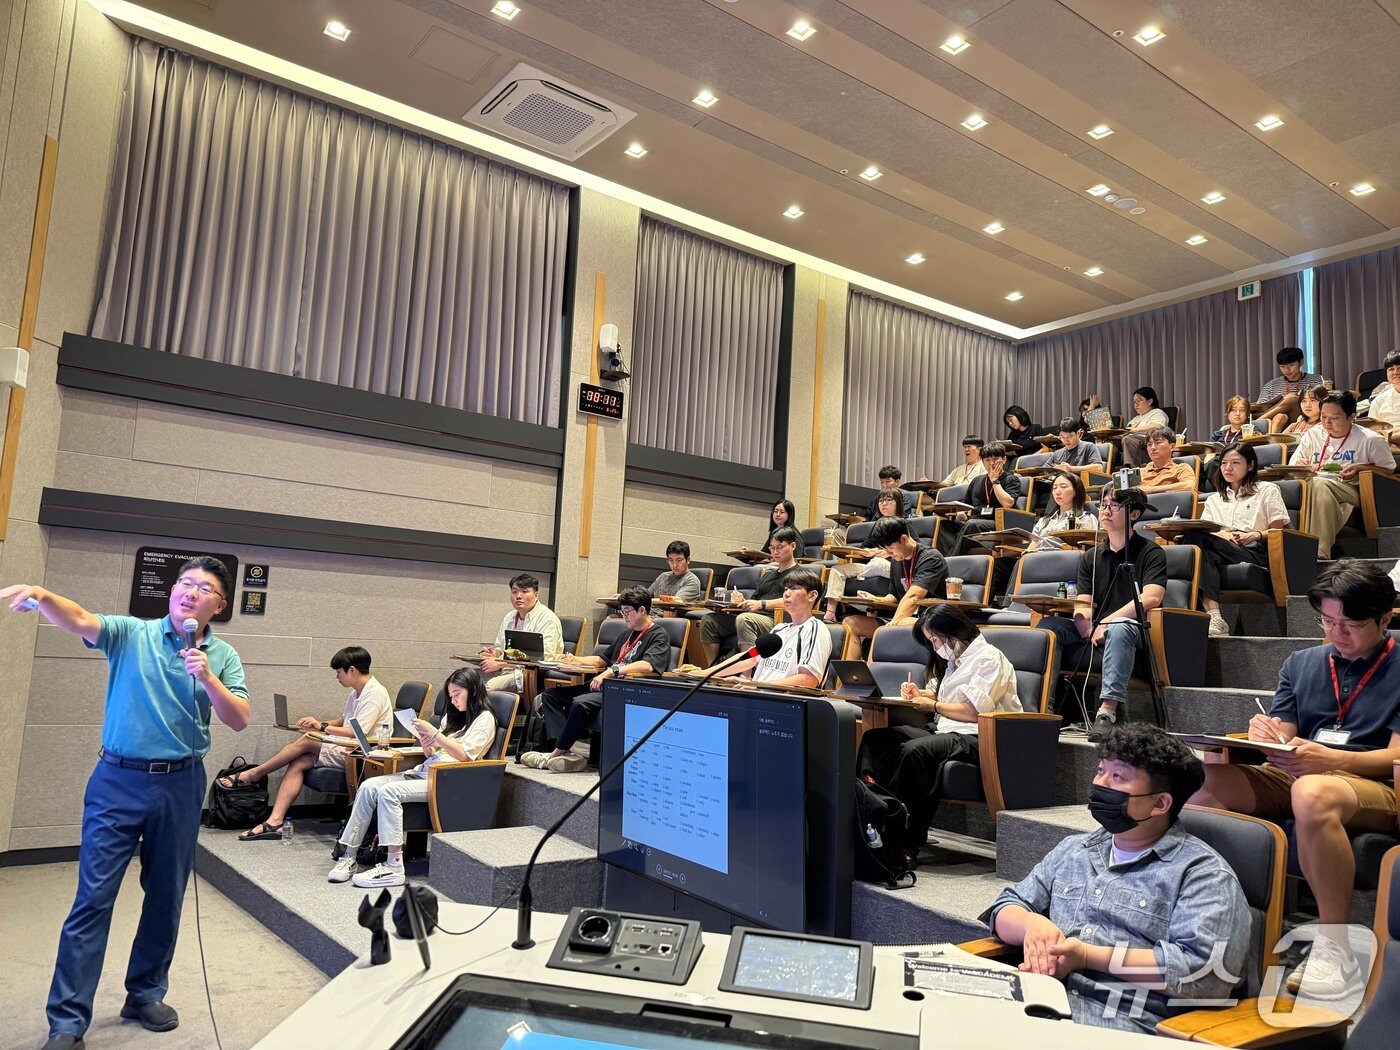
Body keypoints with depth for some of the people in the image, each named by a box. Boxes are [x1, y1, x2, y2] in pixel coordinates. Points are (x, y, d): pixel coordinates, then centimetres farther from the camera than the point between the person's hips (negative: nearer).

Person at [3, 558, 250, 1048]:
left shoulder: (222, 656, 2)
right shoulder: (132, 634, -3)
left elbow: (240, 720, -6)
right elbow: (81, 621, -24)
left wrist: (208, 678, -21)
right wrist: (41, 596, -44)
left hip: (181, 785, 3)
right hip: (118, 780, -2)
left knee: (166, 896, 12)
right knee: (93, 898, -1)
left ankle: (145, 995, 30)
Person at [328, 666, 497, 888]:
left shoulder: (484, 719, 0)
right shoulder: (452, 717, 26)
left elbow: (464, 755, -13)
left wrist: (433, 732, -14)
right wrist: (426, 744, 0)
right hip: (426, 772, 8)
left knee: (388, 792, -28)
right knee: (369, 786, -12)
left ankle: (394, 867, -27)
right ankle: (348, 855, -11)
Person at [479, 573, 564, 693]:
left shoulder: (547, 619, -8)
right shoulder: (509, 617, 18)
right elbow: (499, 647, 27)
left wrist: (500, 663, -21)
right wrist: (494, 653, 0)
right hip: (507, 671, 7)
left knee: (490, 685, -31)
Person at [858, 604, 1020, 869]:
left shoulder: (989, 658, -4)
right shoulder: (954, 658, 23)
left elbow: (975, 711, -14)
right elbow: (939, 694, 33)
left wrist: (933, 706, -5)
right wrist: (919, 694, 11)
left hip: (975, 738, -9)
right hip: (943, 729, 9)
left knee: (915, 750, -36)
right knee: (874, 737, -12)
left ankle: (907, 846, -33)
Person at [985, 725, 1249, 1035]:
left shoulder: (1203, 872, 1)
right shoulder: (1073, 849, 20)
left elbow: (1206, 969, -13)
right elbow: (1005, 909, 22)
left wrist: (1089, 956, -13)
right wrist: (1032, 923, -3)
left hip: (1126, 1023, -5)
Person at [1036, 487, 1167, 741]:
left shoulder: (1150, 553, 5)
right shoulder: (1091, 558, 19)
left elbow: (1150, 598, -11)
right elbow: (1082, 606, 9)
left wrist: (1105, 623, -15)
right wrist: (1090, 631, -13)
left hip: (1134, 632, -4)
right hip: (1092, 639, 5)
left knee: (1119, 627, -39)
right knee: (1049, 624, -22)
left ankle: (1108, 711, -45)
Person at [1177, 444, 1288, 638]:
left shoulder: (1267, 490, 21)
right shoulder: (1214, 500, 31)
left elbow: (1279, 531, 10)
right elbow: (1205, 534, 14)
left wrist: (1255, 535, -10)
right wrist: (1222, 535, -8)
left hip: (1255, 554, -3)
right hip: (1220, 551, 4)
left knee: (1194, 538, -34)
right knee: (1206, 555, -38)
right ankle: (1214, 618, -51)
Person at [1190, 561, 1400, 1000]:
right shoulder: (1301, 663, 19)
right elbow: (1285, 743, 14)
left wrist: (1329, 759, -23)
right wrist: (1267, 737, -12)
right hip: (1292, 779, 4)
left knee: (1312, 793, -42)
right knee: (1199, 778, -26)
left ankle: (1335, 952, -30)